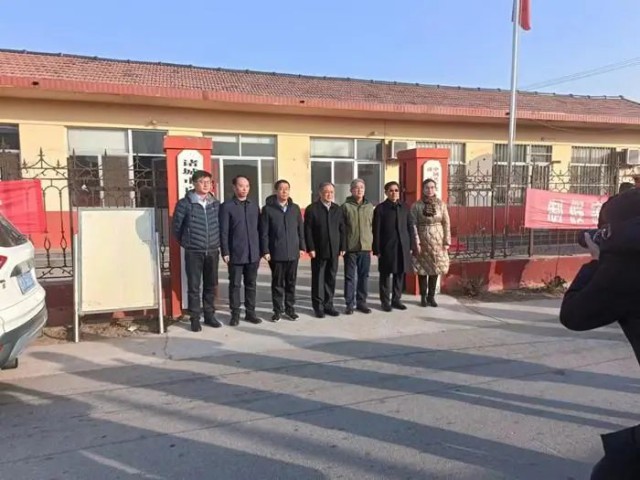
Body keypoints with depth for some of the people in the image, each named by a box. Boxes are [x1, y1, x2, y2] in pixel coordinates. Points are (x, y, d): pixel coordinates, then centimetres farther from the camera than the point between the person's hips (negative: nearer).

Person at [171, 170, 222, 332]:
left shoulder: (216, 203, 4)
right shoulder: (184, 204, -7)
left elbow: (221, 225, 15)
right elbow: (176, 227, 1)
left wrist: (217, 242, 12)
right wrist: (185, 243, 8)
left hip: (213, 251, 4)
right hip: (193, 252, -3)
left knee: (211, 285, 11)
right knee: (194, 287, 3)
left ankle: (209, 315, 23)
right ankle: (195, 318, 13)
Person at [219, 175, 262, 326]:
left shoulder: (254, 206, 11)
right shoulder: (227, 206, -3)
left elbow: (259, 229, 12)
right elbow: (223, 232, -6)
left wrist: (261, 250, 8)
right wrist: (225, 252, -11)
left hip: (253, 254, 4)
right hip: (235, 254, -4)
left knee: (251, 284, 10)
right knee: (235, 285, 4)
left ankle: (250, 312, 20)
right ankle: (235, 314, 14)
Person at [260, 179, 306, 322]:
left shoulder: (295, 208, 8)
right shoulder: (268, 209, -2)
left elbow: (301, 229, 11)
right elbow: (264, 232, -4)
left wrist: (302, 247, 7)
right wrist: (265, 251, -9)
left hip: (293, 252, 3)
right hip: (276, 253, -3)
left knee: (291, 282, 9)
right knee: (277, 283, 5)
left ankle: (290, 308, 21)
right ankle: (277, 310, 16)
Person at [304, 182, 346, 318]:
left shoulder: (338, 209, 10)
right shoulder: (312, 209, -3)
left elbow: (342, 229, 9)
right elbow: (308, 230, -6)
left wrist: (342, 247, 3)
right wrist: (311, 248, -12)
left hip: (334, 250, 4)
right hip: (318, 251, -4)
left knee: (331, 279, 8)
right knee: (318, 279, 4)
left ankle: (328, 305, 18)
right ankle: (318, 307, 12)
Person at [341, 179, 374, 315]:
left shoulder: (370, 206, 8)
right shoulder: (346, 206, -2)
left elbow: (372, 226, 12)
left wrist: (372, 244, 7)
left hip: (366, 247, 3)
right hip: (350, 247, -3)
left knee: (364, 276, 9)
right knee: (350, 277, 4)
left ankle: (361, 302, 20)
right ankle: (350, 304, 12)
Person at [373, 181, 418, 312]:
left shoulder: (404, 207, 10)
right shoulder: (380, 208, -2)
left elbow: (410, 227, 11)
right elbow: (376, 231, -5)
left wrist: (412, 245, 4)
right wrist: (377, 249, -9)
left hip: (403, 246, 4)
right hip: (387, 247, -4)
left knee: (400, 274, 9)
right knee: (385, 275, 4)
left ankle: (396, 299, 22)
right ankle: (385, 301, 14)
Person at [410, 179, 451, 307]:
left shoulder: (441, 204, 2)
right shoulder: (416, 205, -4)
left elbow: (446, 224, 3)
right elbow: (413, 225, -6)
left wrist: (447, 241, -2)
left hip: (437, 241, 2)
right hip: (423, 241, -2)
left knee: (435, 268, 6)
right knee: (422, 268, 3)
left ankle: (431, 296, 18)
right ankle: (423, 296, 16)